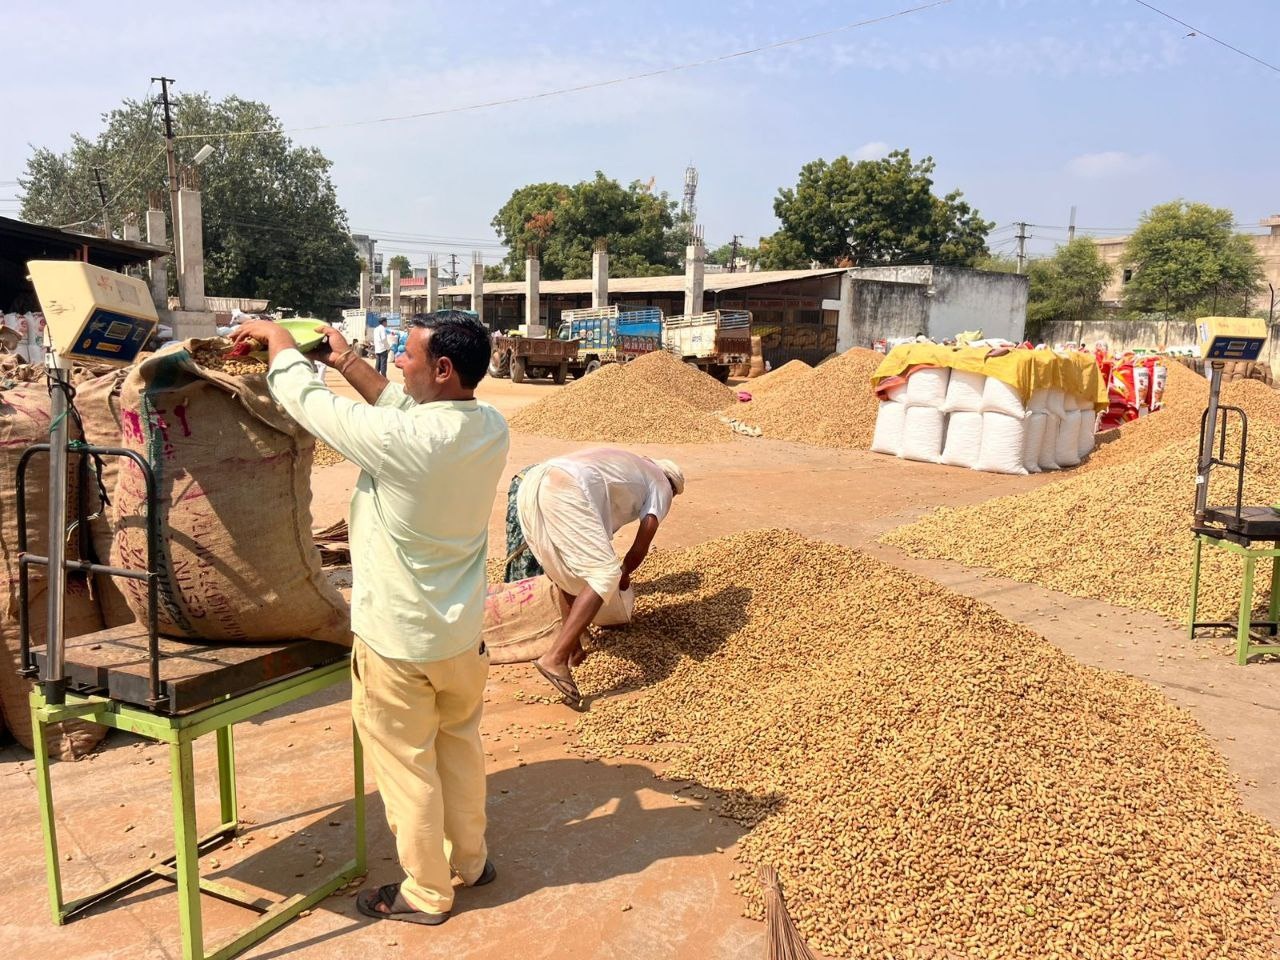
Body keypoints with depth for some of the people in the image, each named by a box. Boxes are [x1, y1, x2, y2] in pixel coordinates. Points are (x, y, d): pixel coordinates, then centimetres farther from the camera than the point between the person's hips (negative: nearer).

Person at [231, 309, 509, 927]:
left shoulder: (400, 441, -29)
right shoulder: (491, 430, -8)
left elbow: (304, 399, -14)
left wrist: (277, 337, 4)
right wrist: (348, 363, 12)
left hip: (397, 639, -6)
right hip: (462, 631, 7)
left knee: (407, 767, 11)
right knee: (461, 745, 23)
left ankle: (426, 893, 28)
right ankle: (469, 860, 41)